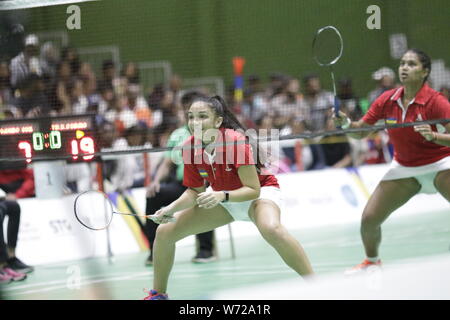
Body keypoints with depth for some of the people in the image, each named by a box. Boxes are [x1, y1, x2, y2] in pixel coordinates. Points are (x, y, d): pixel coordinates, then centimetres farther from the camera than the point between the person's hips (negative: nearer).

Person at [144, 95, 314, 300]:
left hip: (260, 191, -6)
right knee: (165, 232, -3)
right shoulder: (190, 147, -15)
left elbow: (253, 189, -29)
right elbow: (195, 191, -2)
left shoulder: (235, 141, -31)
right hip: (222, 199, 6)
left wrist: (222, 196, -44)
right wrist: (171, 209, -20)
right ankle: (158, 293, 18)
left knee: (271, 229, -41)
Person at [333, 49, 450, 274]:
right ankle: (372, 261, 27)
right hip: (404, 168, 4)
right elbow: (359, 131, 1)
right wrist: (345, 122, -19)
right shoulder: (387, 101, -7)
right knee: (369, 219, -4)